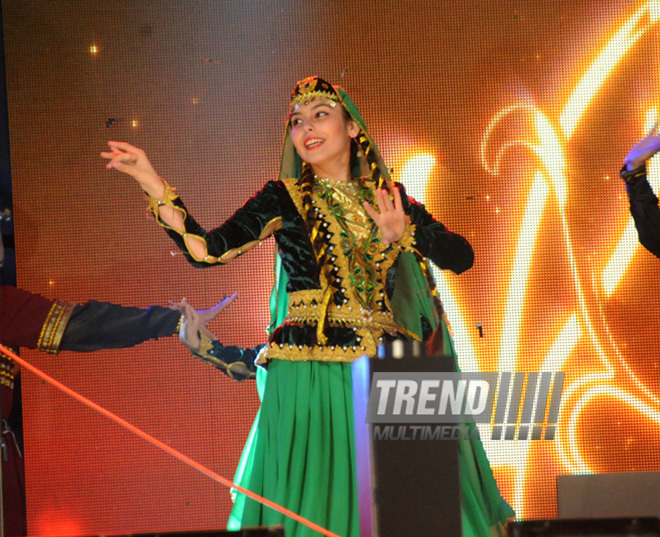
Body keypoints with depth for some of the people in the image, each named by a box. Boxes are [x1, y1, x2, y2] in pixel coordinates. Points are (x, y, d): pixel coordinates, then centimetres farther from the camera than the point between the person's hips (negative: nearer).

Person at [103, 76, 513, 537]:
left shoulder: (390, 197, 12)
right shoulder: (283, 199, 7)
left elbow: (461, 256, 5)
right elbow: (206, 249, -3)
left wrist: (403, 234, -12)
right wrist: (151, 181, -9)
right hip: (310, 376, -2)